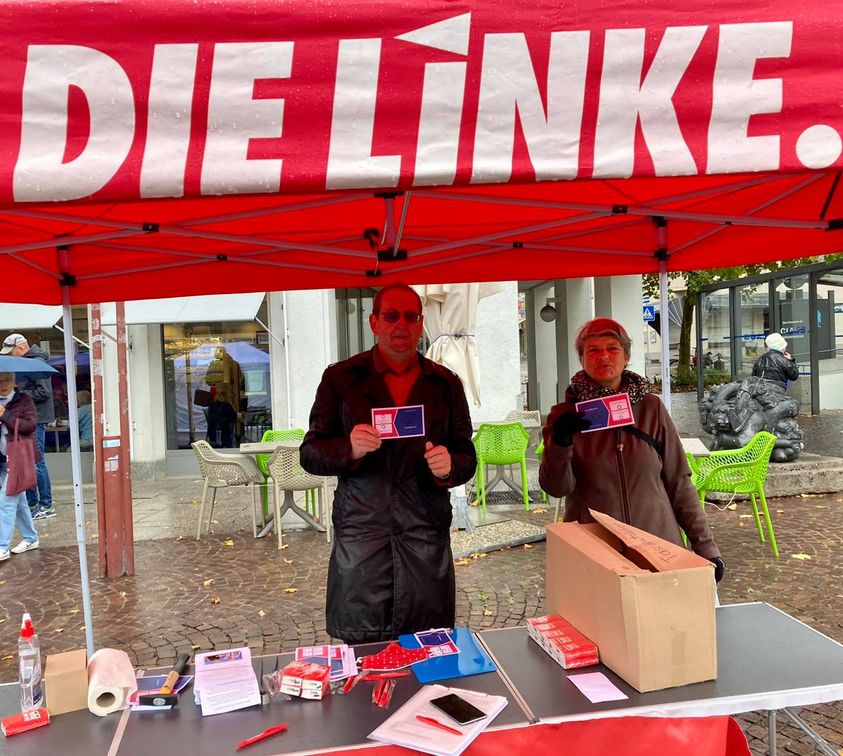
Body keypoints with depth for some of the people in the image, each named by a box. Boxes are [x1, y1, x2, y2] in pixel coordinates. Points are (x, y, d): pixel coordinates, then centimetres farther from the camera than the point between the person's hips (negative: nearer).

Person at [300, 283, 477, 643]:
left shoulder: (445, 383, 9)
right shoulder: (340, 378, 5)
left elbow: (467, 456, 12)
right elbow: (310, 454, 4)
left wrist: (449, 466, -11)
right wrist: (350, 449, -17)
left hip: (427, 540, 2)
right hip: (360, 537, -1)